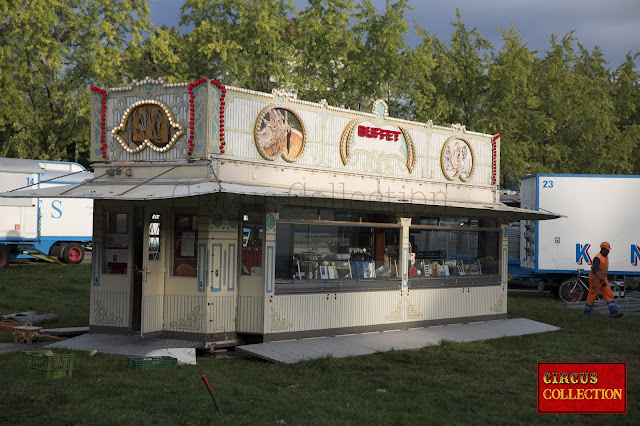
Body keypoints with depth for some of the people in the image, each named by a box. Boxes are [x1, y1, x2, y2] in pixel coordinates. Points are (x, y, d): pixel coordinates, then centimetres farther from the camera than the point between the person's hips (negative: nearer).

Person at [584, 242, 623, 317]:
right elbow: (594, 270, -33)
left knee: (609, 294, -4)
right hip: (595, 279, -8)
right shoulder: (597, 258, -23)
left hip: (603, 279, 8)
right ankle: (587, 312, 21)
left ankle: (613, 312, -11)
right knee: (592, 296, 4)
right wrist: (601, 280, -40)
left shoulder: (606, 257, 6)